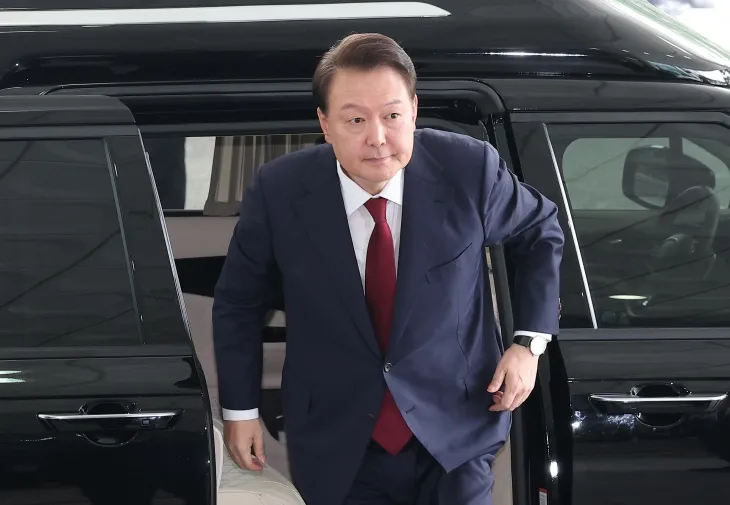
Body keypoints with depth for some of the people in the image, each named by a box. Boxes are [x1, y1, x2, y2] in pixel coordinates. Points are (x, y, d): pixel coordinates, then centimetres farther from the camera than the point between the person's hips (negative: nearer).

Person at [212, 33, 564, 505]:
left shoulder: (469, 169, -14)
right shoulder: (280, 193, -13)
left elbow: (540, 232, 6)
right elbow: (239, 303, 4)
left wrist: (529, 341, -2)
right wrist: (240, 408, 6)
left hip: (455, 433, 0)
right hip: (340, 447, 1)